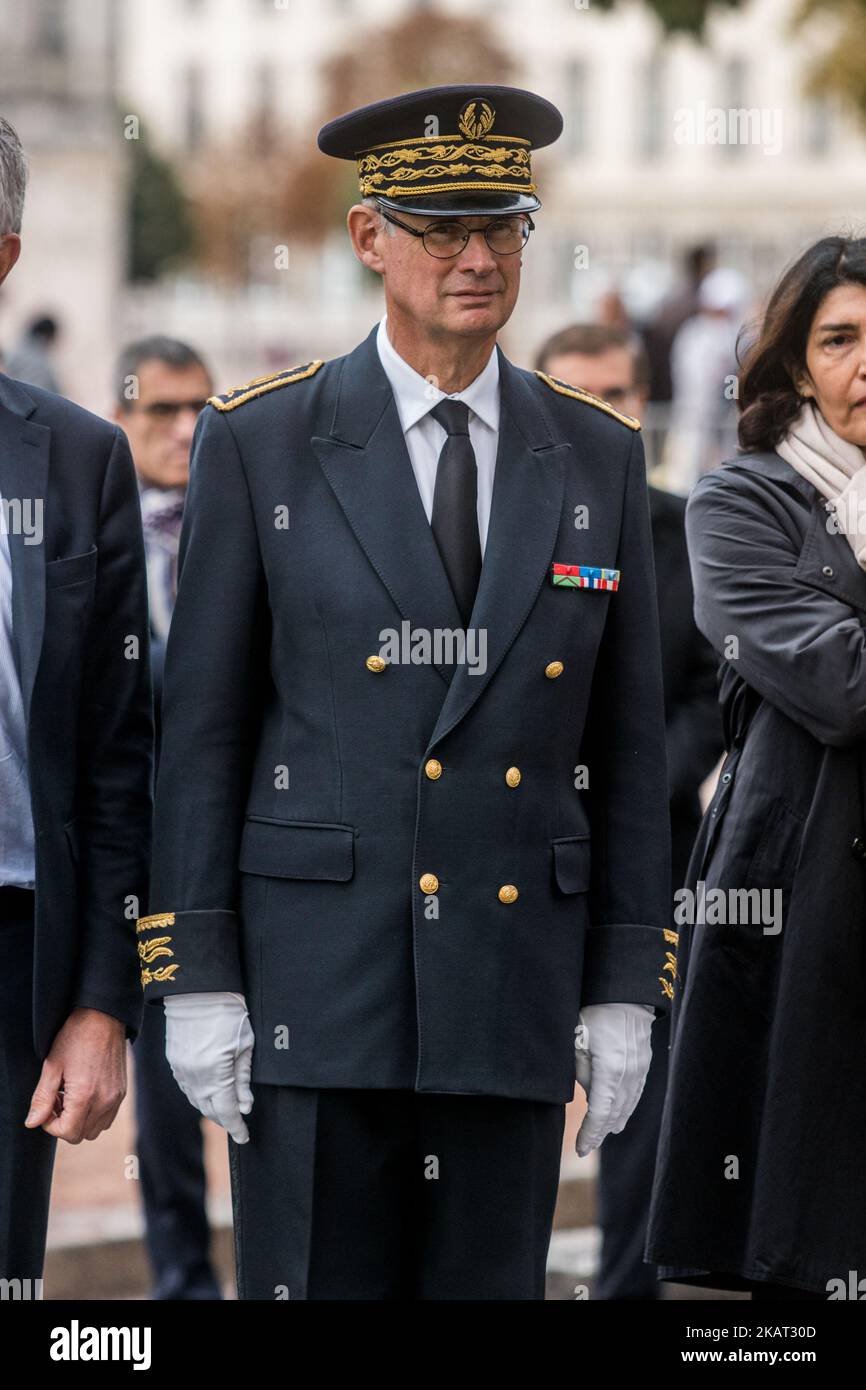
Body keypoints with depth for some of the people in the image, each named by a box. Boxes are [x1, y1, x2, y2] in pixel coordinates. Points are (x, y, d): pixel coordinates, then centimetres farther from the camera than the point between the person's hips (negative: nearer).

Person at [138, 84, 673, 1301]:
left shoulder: (596, 459, 7)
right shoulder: (261, 444, -1)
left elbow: (626, 741, 9)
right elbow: (202, 727, -1)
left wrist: (626, 989, 3)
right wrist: (194, 981, -7)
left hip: (514, 989, 3)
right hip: (315, 974, -3)